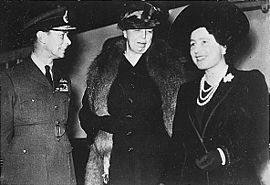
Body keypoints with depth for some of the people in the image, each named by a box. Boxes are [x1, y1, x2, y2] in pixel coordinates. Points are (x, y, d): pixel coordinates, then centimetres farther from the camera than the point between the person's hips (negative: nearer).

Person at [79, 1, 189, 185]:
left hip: (157, 164, -1)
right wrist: (107, 123, -7)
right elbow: (86, 114, 11)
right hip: (115, 163, 1)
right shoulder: (102, 69, 8)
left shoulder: (170, 68, 5)